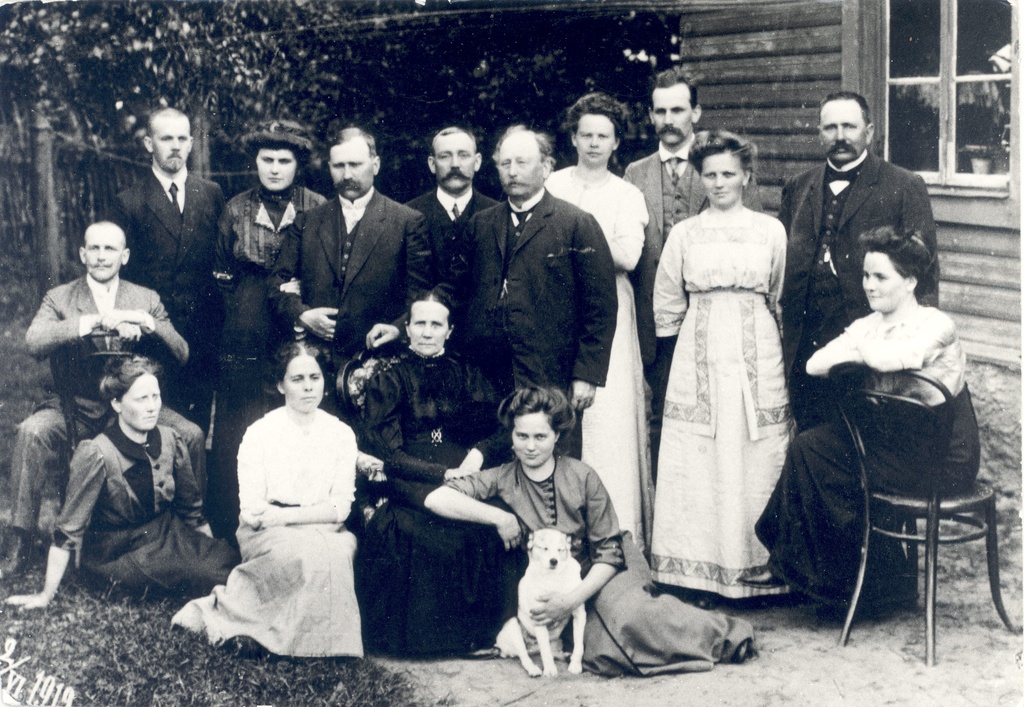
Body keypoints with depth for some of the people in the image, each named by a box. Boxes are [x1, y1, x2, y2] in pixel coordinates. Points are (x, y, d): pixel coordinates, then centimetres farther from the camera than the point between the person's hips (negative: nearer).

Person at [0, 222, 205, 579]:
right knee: (32, 432, -29)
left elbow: (181, 354, -1)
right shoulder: (59, 298, 4)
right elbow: (34, 340, -17)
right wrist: (94, 321, -29)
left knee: (191, 435, -23)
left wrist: (147, 324, -20)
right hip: (77, 412, -1)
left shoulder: (147, 299, 9)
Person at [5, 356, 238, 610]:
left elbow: (192, 509, 9)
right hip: (118, 550, -6)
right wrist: (46, 595, -12)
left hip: (166, 532, 6)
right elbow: (68, 529, -15)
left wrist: (214, 552, 8)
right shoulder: (97, 455, -20)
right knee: (211, 577, -27)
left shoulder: (170, 441, -4)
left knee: (230, 559, -21)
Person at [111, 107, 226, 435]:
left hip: (204, 332, 2)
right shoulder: (129, 202, 1)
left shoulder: (212, 196, 9)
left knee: (196, 425, 6)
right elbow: (121, 270, 2)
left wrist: (219, 320, 2)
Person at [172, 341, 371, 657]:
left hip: (325, 532, 3)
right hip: (267, 535, -3)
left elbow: (340, 509, 0)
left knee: (341, 547, -34)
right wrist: (317, 511, -15)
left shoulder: (341, 434, 10)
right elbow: (252, 510, -4)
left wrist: (283, 515, -13)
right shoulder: (259, 433, 4)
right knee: (312, 552, -36)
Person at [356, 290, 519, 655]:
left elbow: (502, 432, 11)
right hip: (411, 486, -3)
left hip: (466, 473, 3)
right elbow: (386, 453, -1)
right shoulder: (388, 380, 12)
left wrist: (480, 452, -12)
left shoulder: (467, 376, 20)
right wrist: (443, 474, -14)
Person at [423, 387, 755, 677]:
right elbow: (435, 499, -15)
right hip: (547, 581, 1)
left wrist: (573, 598, -22)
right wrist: (500, 518, -21)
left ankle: (721, 635, -16)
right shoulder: (503, 480, -5)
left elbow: (609, 552, -6)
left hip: (598, 572, 0)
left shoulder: (583, 478, -7)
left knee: (626, 615, -33)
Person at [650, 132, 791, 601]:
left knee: (757, 461, 1)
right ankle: (697, 570, 4)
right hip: (699, 359, 0)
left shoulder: (771, 231, 7)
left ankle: (760, 568, 9)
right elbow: (666, 307, 12)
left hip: (758, 356, 0)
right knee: (696, 464, -2)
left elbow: (783, 300, 13)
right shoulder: (684, 234, 7)